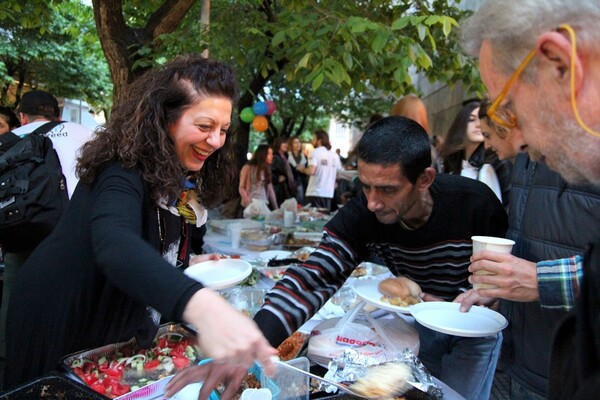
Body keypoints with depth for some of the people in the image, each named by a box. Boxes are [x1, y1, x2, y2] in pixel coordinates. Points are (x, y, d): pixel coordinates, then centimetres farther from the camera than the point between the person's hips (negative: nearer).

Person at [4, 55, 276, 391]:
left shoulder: (178, 178, -2)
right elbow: (114, 245, -52)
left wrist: (186, 264, -10)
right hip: (66, 332, -7)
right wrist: (201, 306, -68)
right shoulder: (125, 171, -29)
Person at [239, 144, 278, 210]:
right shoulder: (248, 168, 0)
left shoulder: (266, 169, 15)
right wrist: (248, 201, -19)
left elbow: (270, 189, 13)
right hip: (250, 205, -4)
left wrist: (276, 208, 7)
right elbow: (241, 188, -2)